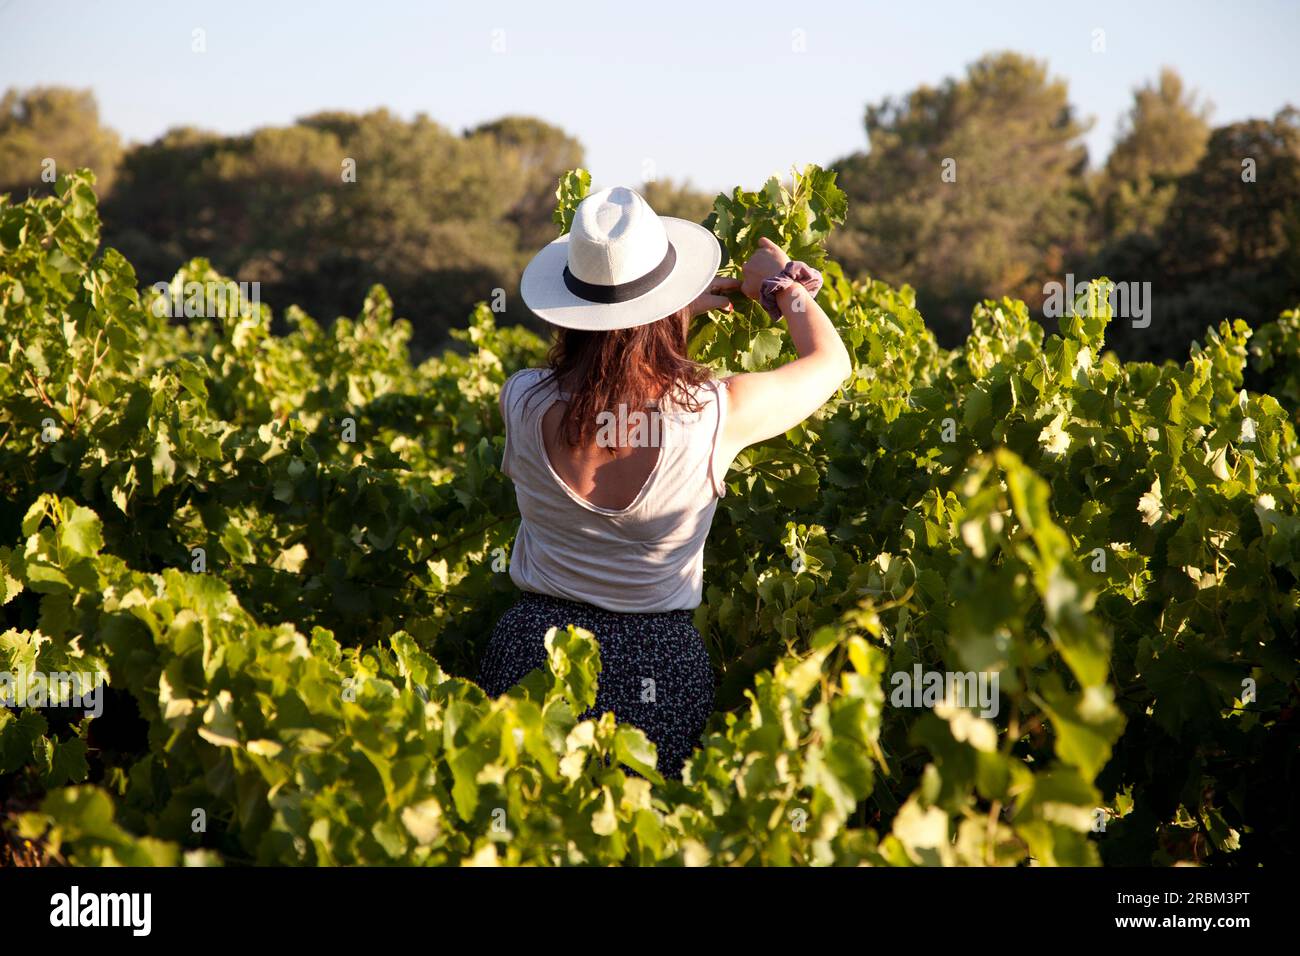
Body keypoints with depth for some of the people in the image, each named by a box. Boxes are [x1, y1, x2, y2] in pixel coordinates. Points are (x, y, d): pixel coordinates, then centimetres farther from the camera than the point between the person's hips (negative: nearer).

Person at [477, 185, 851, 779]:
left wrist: (682, 310, 22)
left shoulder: (522, 403, -12)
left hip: (533, 650, 1)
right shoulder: (716, 414, -17)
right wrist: (783, 283, 22)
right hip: (659, 663, -1)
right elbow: (831, 361, 4)